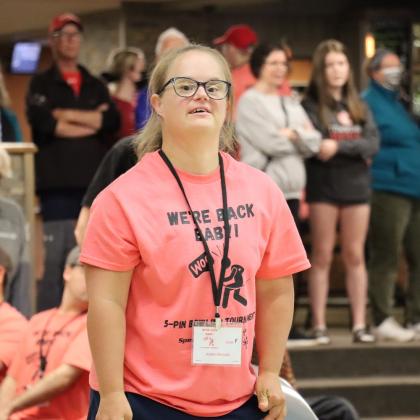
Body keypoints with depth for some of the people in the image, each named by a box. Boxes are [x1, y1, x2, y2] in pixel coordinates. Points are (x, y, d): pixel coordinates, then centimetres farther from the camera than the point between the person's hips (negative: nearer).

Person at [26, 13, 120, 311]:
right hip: (57, 183, -4)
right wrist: (91, 121, -3)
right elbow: (43, 123, -11)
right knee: (56, 258, -9)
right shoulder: (41, 85, 8)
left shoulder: (96, 86, 19)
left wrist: (66, 114, -6)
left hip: (93, 182, 4)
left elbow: (113, 122, 1)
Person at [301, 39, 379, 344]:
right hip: (324, 186, -3)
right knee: (322, 256, 0)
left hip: (356, 185, 3)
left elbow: (373, 144, -1)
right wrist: (356, 148, -20)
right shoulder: (311, 106, -1)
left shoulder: (359, 106, 11)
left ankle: (359, 324, 8)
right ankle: (319, 325, 3)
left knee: (355, 256, 5)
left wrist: (339, 147, -16)